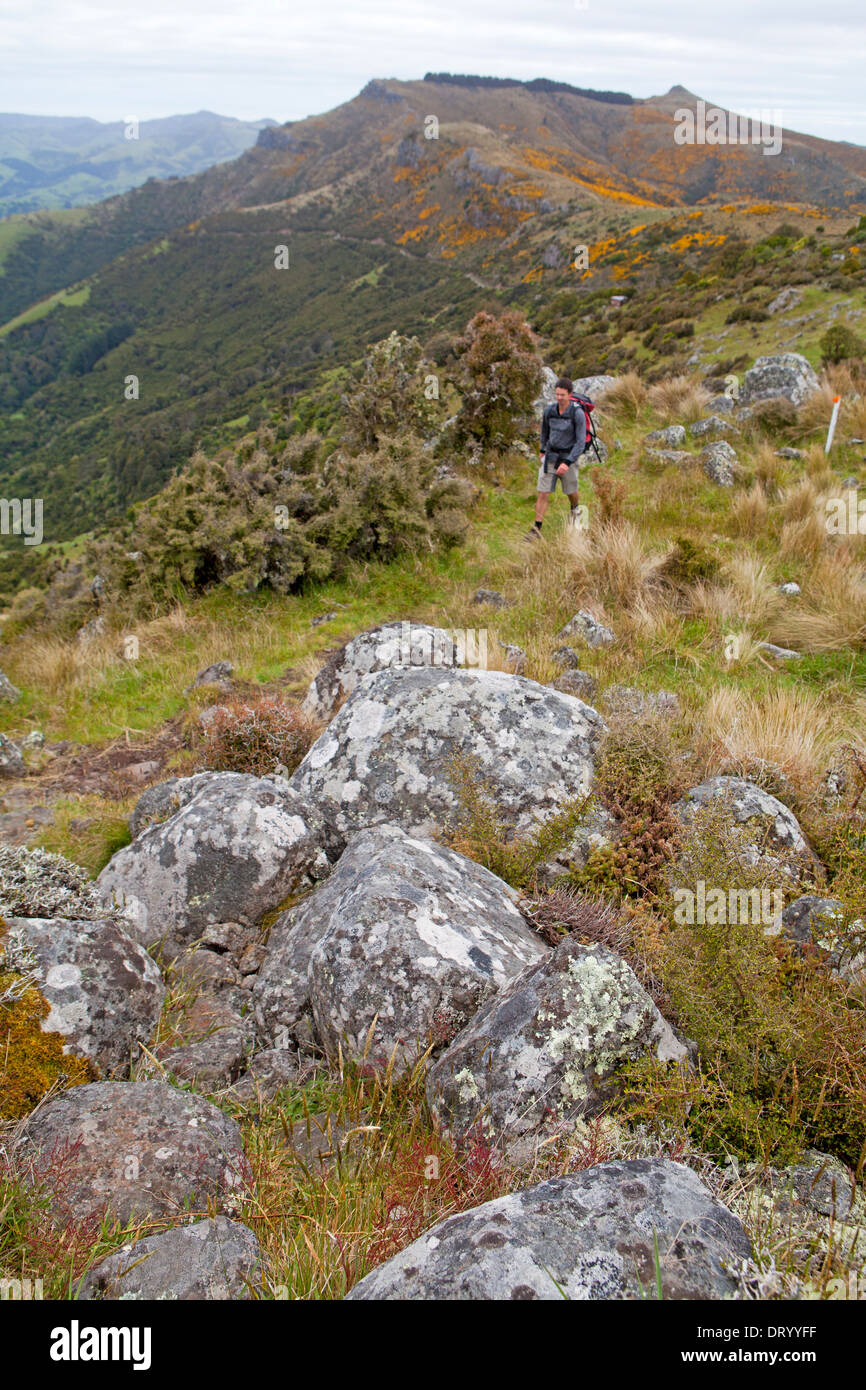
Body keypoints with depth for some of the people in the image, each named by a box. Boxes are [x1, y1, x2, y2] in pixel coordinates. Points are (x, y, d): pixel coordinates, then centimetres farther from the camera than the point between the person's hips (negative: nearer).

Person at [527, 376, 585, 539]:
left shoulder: (578, 414, -19)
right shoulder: (549, 410, -6)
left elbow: (581, 442, -20)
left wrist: (567, 463, -29)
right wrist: (543, 449, 28)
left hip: (569, 458, -2)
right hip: (550, 458, 3)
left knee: (571, 492, 18)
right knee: (542, 494, -4)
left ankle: (574, 510, 52)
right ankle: (536, 530, 1)